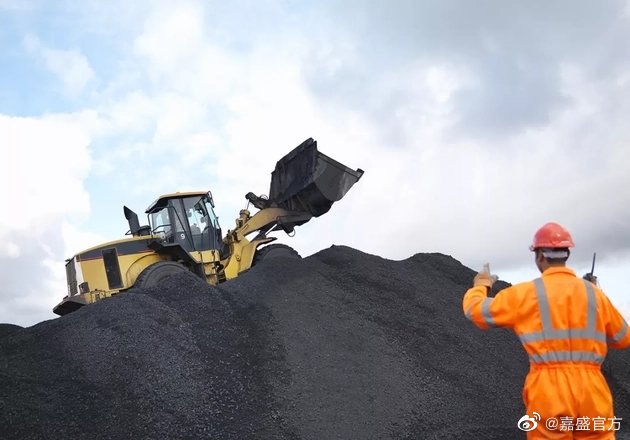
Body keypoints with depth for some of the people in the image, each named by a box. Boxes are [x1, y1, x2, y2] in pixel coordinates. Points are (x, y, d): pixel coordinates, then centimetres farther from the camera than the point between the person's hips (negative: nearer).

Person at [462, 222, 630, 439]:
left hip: (549, 396, -2)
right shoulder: (594, 293, 7)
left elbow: (476, 310, 7)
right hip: (592, 396, 3)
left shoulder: (525, 293, -2)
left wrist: (481, 284, 27)